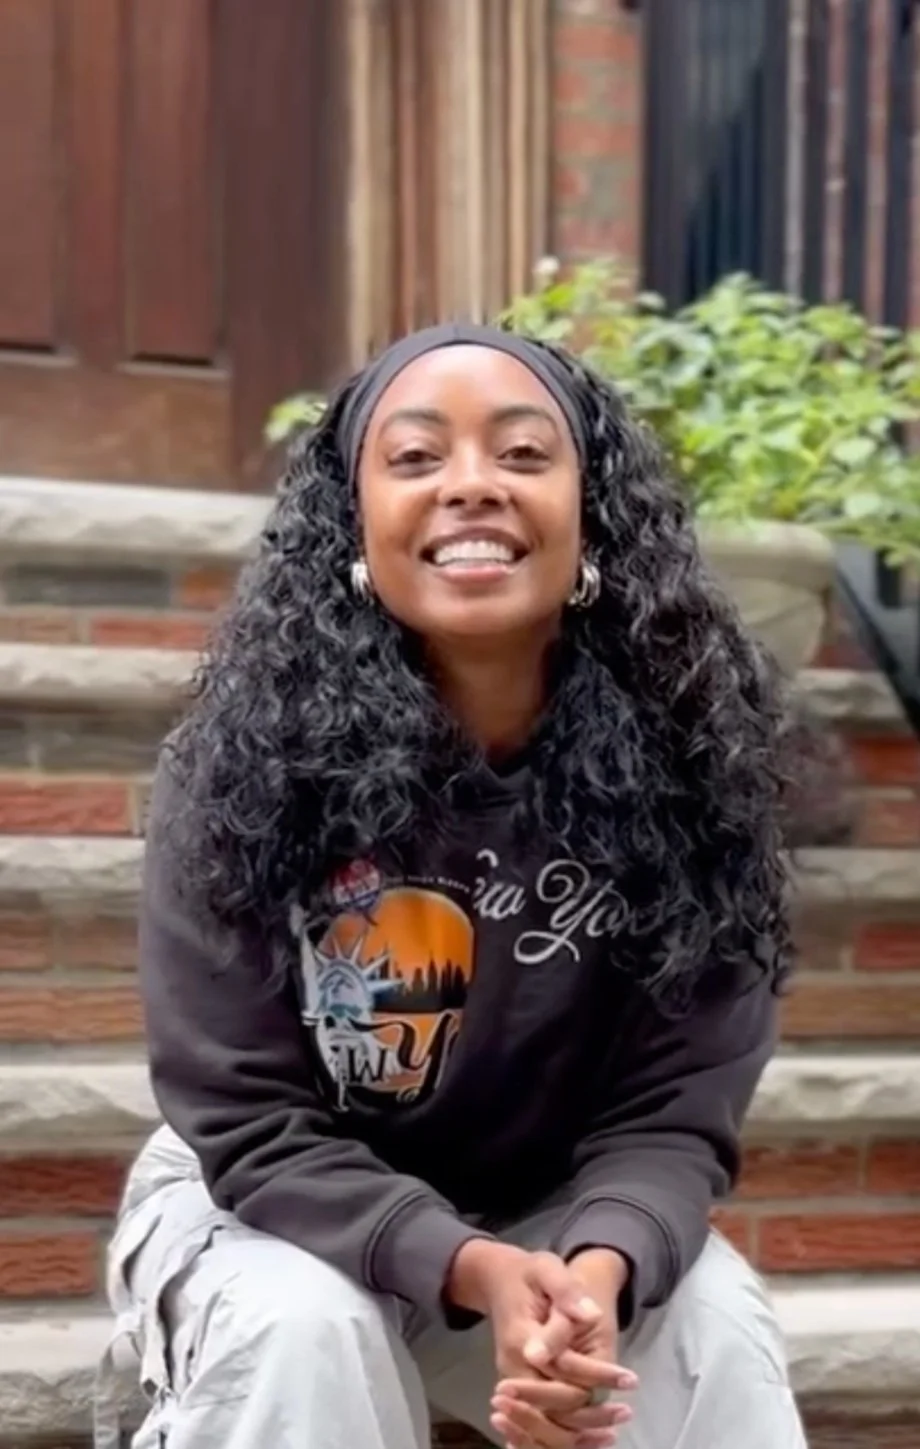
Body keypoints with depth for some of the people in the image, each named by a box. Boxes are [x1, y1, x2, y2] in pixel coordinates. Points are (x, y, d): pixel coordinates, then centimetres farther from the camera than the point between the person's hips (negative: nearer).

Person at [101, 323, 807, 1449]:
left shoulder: (677, 756, -16)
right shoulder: (250, 759, -21)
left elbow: (675, 1107, -13)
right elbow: (246, 1125, -18)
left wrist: (599, 1268, -35)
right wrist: (473, 1271, -33)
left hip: (556, 1217, 2)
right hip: (265, 1206, -1)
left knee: (716, 1330, -24)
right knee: (302, 1325, -31)